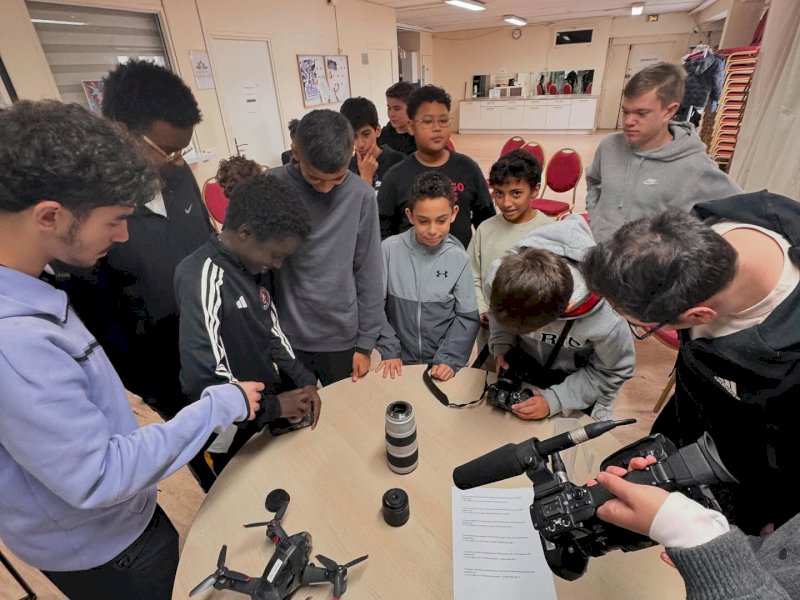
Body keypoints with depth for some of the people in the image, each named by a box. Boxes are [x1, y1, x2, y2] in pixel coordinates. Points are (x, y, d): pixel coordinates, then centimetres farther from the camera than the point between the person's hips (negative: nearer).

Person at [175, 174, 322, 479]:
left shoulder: (255, 266, -4)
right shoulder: (202, 279, -29)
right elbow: (203, 380, -33)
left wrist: (304, 380, -6)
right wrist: (274, 406, -21)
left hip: (266, 411, 7)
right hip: (231, 433, -7)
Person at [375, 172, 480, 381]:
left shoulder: (459, 258, -9)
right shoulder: (390, 249, -12)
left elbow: (468, 317, -6)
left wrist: (448, 360, -14)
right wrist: (388, 350, -10)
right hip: (399, 361, 0)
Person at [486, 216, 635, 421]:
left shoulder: (606, 322, -40)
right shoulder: (499, 276, -33)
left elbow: (614, 371, -18)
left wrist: (555, 400, -24)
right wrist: (500, 345, -22)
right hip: (518, 369, 3)